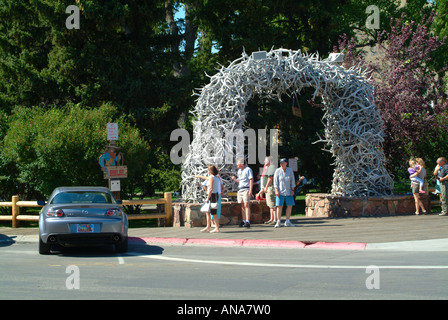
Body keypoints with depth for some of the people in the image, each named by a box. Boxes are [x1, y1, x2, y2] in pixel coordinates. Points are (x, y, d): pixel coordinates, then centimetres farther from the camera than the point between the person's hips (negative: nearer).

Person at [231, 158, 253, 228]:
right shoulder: (239, 171, 19)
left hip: (246, 190, -8)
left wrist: (250, 190, -16)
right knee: (242, 205, 7)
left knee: (246, 205, -13)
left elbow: (251, 180, -9)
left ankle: (247, 221, -17)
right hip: (240, 190, 8)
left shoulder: (248, 169, -5)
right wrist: (234, 179, 5)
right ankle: (243, 221, 11)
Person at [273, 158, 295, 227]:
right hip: (280, 192, -3)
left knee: (290, 206, 2)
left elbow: (292, 181, 9)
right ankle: (278, 222, -2)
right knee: (279, 206, -6)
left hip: (288, 191, 3)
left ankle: (287, 222, 10)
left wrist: (292, 190, 3)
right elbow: (275, 182, -3)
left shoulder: (290, 170, 4)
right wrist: (276, 191, -11)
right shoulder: (277, 171, -3)